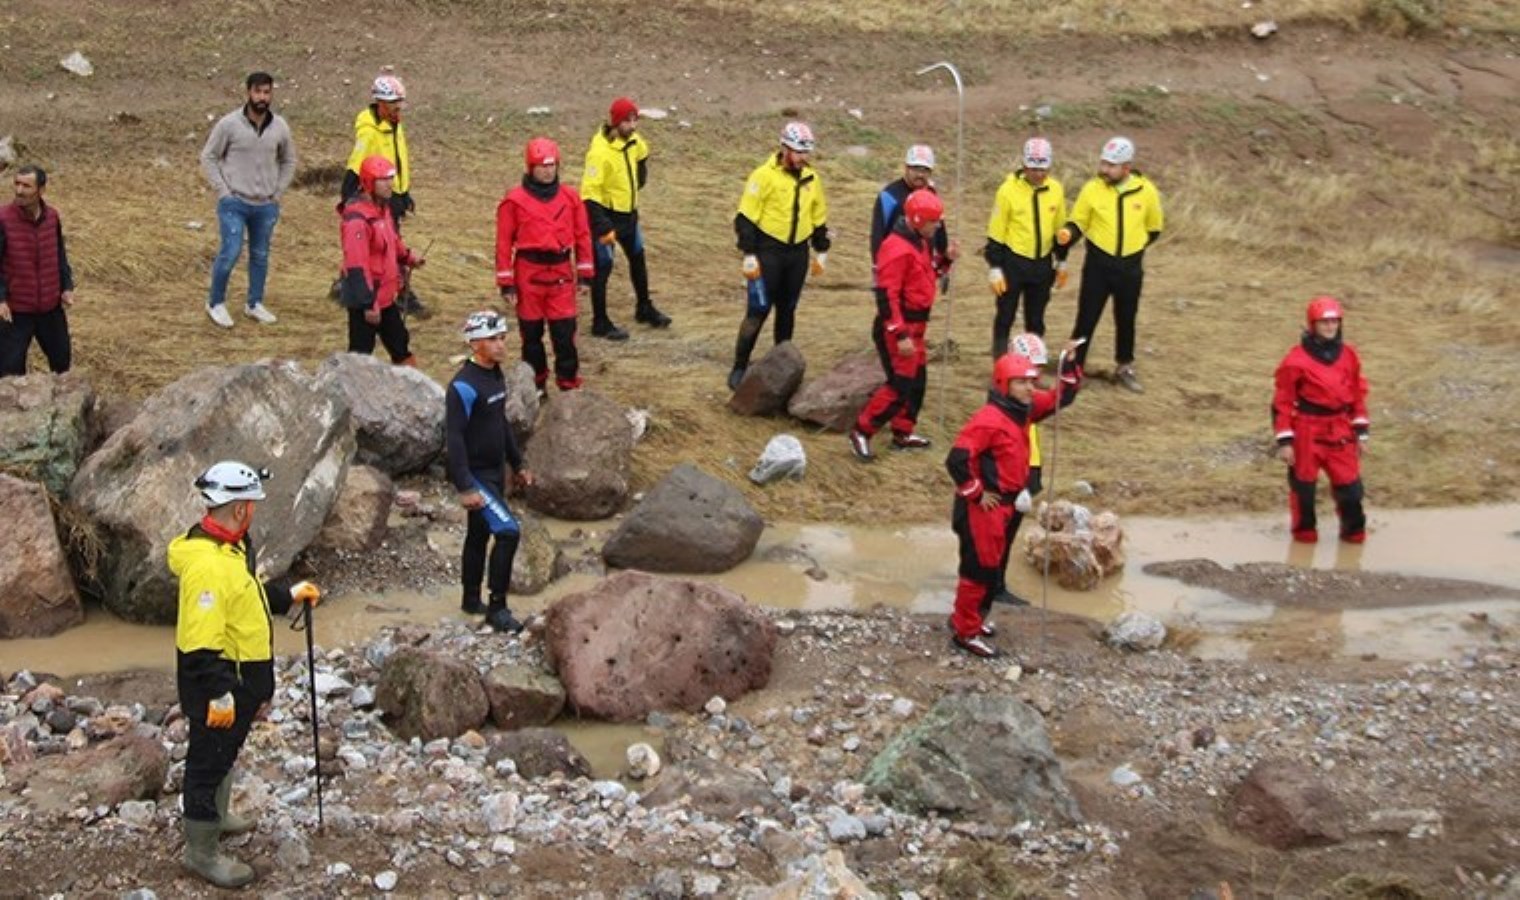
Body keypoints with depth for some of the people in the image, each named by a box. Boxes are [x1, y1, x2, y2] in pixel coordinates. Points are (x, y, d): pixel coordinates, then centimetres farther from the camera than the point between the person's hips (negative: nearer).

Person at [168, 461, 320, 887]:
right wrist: (218, 693, -28)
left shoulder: (229, 546, 3)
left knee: (226, 751, 28)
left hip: (241, 676, 10)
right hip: (216, 682, -10)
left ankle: (216, 815, 50)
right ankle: (201, 852, 18)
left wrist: (288, 594, 19)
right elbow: (202, 640, -31)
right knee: (209, 759, 4)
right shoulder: (207, 564, -31)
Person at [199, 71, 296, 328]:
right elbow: (208, 157, -2)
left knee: (260, 256, 12)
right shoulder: (229, 124, -10)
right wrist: (223, 191, -8)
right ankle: (216, 303, 11)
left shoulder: (280, 127, 0)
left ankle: (255, 304, 27)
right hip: (234, 203, -4)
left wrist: (277, 192, 6)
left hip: (266, 206, 4)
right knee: (230, 253, -8)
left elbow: (289, 161, 15)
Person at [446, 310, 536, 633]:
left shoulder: (496, 375, 6)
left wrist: (517, 465, 20)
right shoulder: (464, 386, -22)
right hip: (475, 475, -9)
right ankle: (496, 608, -5)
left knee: (479, 535, 19)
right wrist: (465, 487, -26)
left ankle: (471, 600, 32)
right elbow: (454, 437, -23)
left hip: (495, 471, 9)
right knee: (508, 531, -14)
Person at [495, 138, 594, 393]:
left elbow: (582, 235, 9)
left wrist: (585, 273, 7)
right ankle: (535, 385, 23)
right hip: (529, 272, -1)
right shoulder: (515, 200, -6)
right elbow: (504, 242, -4)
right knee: (531, 332, 10)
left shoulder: (570, 197, 4)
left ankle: (569, 385, 8)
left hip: (561, 272, 1)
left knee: (565, 332, -1)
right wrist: (506, 282, -5)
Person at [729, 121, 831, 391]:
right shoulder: (765, 175, -12)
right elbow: (746, 217, -12)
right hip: (768, 251, -5)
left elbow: (819, 217, 18)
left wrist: (821, 252, 17)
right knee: (758, 311, -8)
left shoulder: (811, 178, 7)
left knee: (787, 310, 14)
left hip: (797, 252, 6)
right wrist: (749, 255, -16)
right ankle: (739, 369, -2)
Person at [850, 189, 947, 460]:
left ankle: (903, 433, 27)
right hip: (897, 326, -10)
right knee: (901, 385, -10)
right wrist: (900, 334, -26)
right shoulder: (897, 249, -21)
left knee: (917, 380, 15)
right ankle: (861, 431, -1)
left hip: (915, 325, 10)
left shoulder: (920, 242, 10)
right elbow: (887, 294, -24)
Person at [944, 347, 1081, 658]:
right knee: (979, 568, 0)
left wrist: (1070, 364, -2)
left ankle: (968, 617, 37)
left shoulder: (1024, 410, 4)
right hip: (982, 508, -9)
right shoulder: (988, 420, -24)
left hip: (1004, 505, 9)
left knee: (991, 564, 21)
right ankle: (965, 632, 11)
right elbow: (957, 459, -30)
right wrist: (976, 493, -20)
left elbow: (1061, 397, 14)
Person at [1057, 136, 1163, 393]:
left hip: (1130, 267, 2)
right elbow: (1078, 223, -4)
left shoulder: (1146, 191, -6)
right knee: (1087, 318, -1)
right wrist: (1068, 233, -24)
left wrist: (1133, 245, 7)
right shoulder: (1092, 189, -10)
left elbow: (1153, 229, 9)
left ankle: (1125, 368, 33)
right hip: (1098, 264, -2)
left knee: (1126, 320, 16)